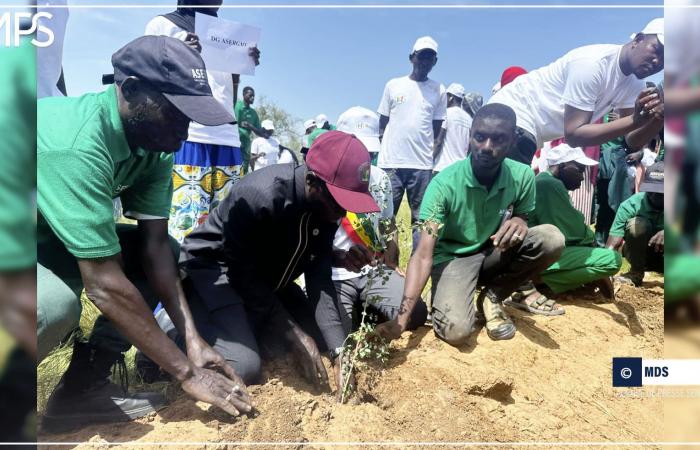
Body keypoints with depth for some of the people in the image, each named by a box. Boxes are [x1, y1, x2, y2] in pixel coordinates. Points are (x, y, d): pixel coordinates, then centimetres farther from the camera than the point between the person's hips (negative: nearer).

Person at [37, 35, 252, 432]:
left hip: (52, 240, 8)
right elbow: (104, 285, -36)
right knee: (56, 304, -36)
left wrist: (193, 340, -18)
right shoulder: (78, 144, -36)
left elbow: (154, 245, -11)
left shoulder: (151, 136, -11)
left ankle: (83, 386, 0)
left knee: (166, 250, -3)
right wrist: (186, 371, -28)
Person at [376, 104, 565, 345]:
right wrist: (402, 316, -40)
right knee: (456, 330, -29)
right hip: (452, 257, -4)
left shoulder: (522, 176, -13)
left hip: (493, 254, 4)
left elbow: (522, 216, 8)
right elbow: (424, 254, -29)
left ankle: (492, 296, -1)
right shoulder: (444, 183, -24)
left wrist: (519, 222, -21)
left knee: (551, 238, -23)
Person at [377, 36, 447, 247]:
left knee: (421, 217, 1)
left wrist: (429, 153, 7)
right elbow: (382, 124, 12)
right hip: (390, 163, 0)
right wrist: (384, 151, 5)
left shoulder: (439, 90, 9)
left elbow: (437, 128, 13)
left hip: (422, 164, 1)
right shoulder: (393, 85, 9)